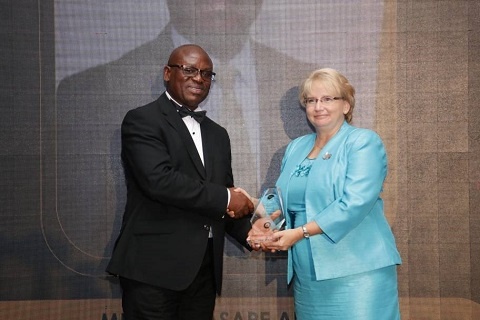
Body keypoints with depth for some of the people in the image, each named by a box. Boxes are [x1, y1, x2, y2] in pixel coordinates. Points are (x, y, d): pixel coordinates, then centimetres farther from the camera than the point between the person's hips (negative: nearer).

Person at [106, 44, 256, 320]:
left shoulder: (217, 134, 17)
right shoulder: (142, 121, -4)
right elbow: (159, 179, -21)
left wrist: (249, 234, -2)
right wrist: (225, 198, -14)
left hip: (204, 268, 6)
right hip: (154, 266, -6)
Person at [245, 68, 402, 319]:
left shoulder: (363, 142, -5)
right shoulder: (295, 148, 15)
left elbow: (356, 202, -17)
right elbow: (284, 202, 16)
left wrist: (301, 232, -20)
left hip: (357, 272, -5)